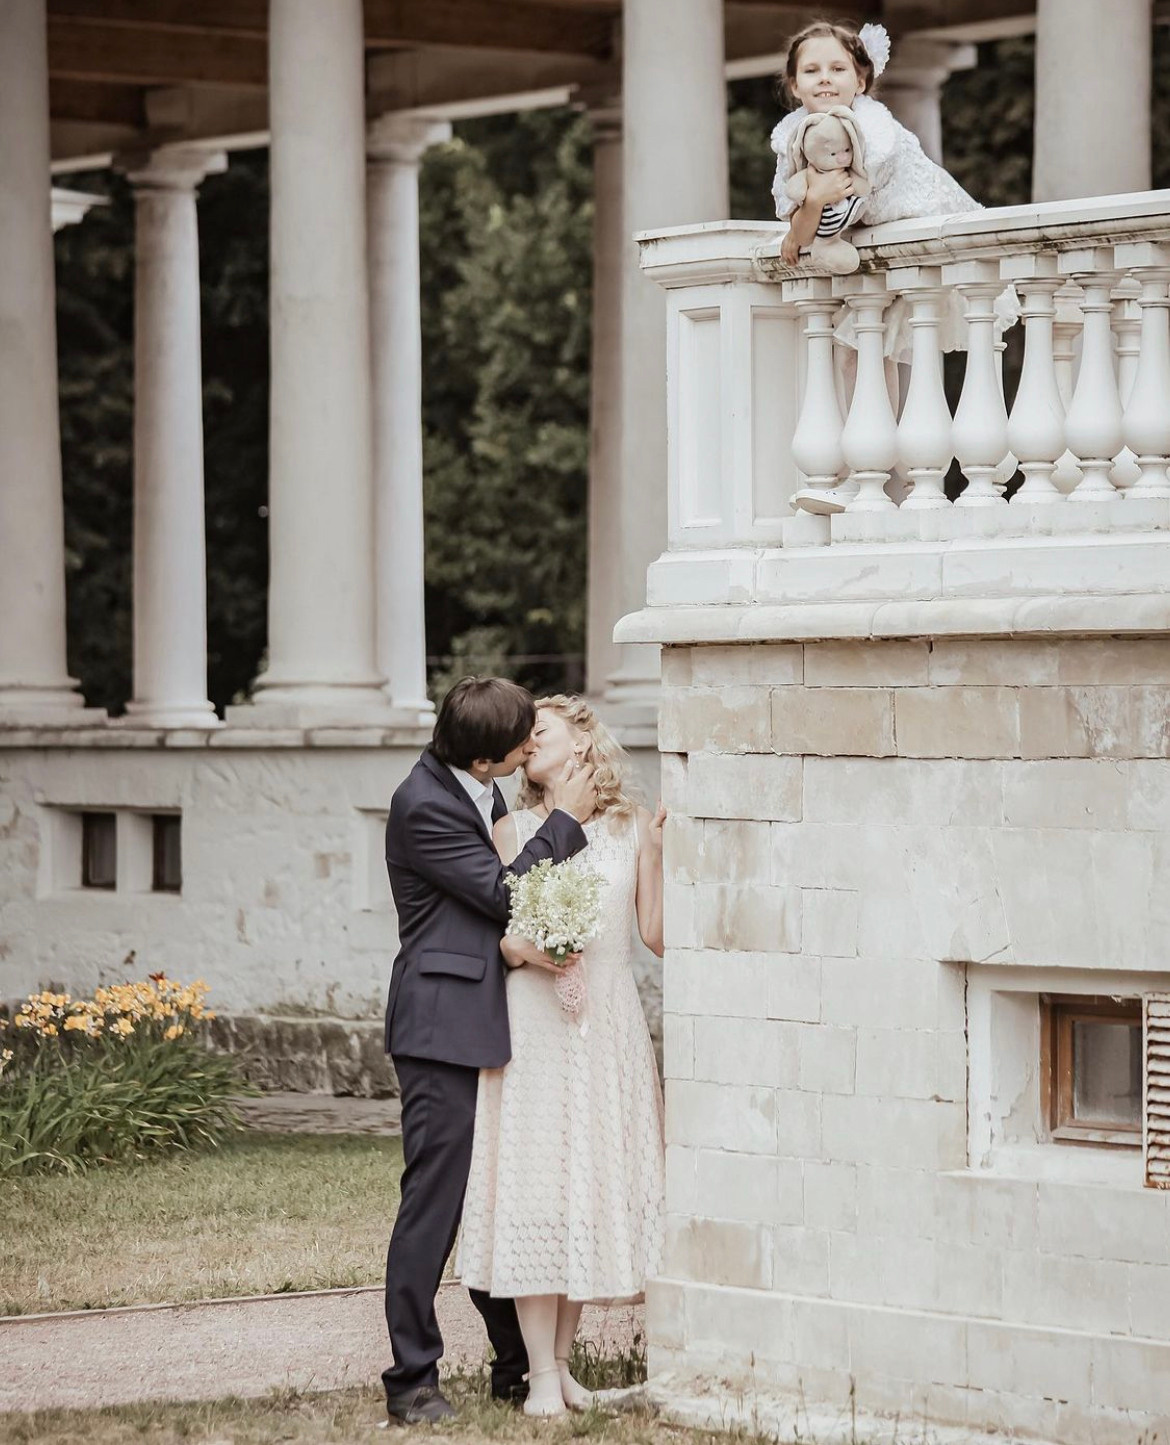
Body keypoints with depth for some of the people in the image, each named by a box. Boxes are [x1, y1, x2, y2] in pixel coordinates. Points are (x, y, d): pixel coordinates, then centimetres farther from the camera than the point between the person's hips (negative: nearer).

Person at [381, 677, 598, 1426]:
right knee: (435, 1202, -7)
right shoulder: (425, 807, -17)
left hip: (491, 1023, 9)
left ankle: (517, 1365, 21)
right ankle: (412, 1380, -2)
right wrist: (565, 820, -7)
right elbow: (504, 893, -15)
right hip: (445, 1024, -9)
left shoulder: (478, 789, 10)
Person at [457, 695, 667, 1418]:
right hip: (533, 1025, -1)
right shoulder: (514, 831, 6)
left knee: (596, 1182, 4)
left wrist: (663, 854, -8)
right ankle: (541, 1377, -2)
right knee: (533, 1182, -6)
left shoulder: (632, 829, 5)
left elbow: (659, 936, 2)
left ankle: (562, 1361, 16)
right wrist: (517, 949, -16)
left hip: (609, 1026, 1)